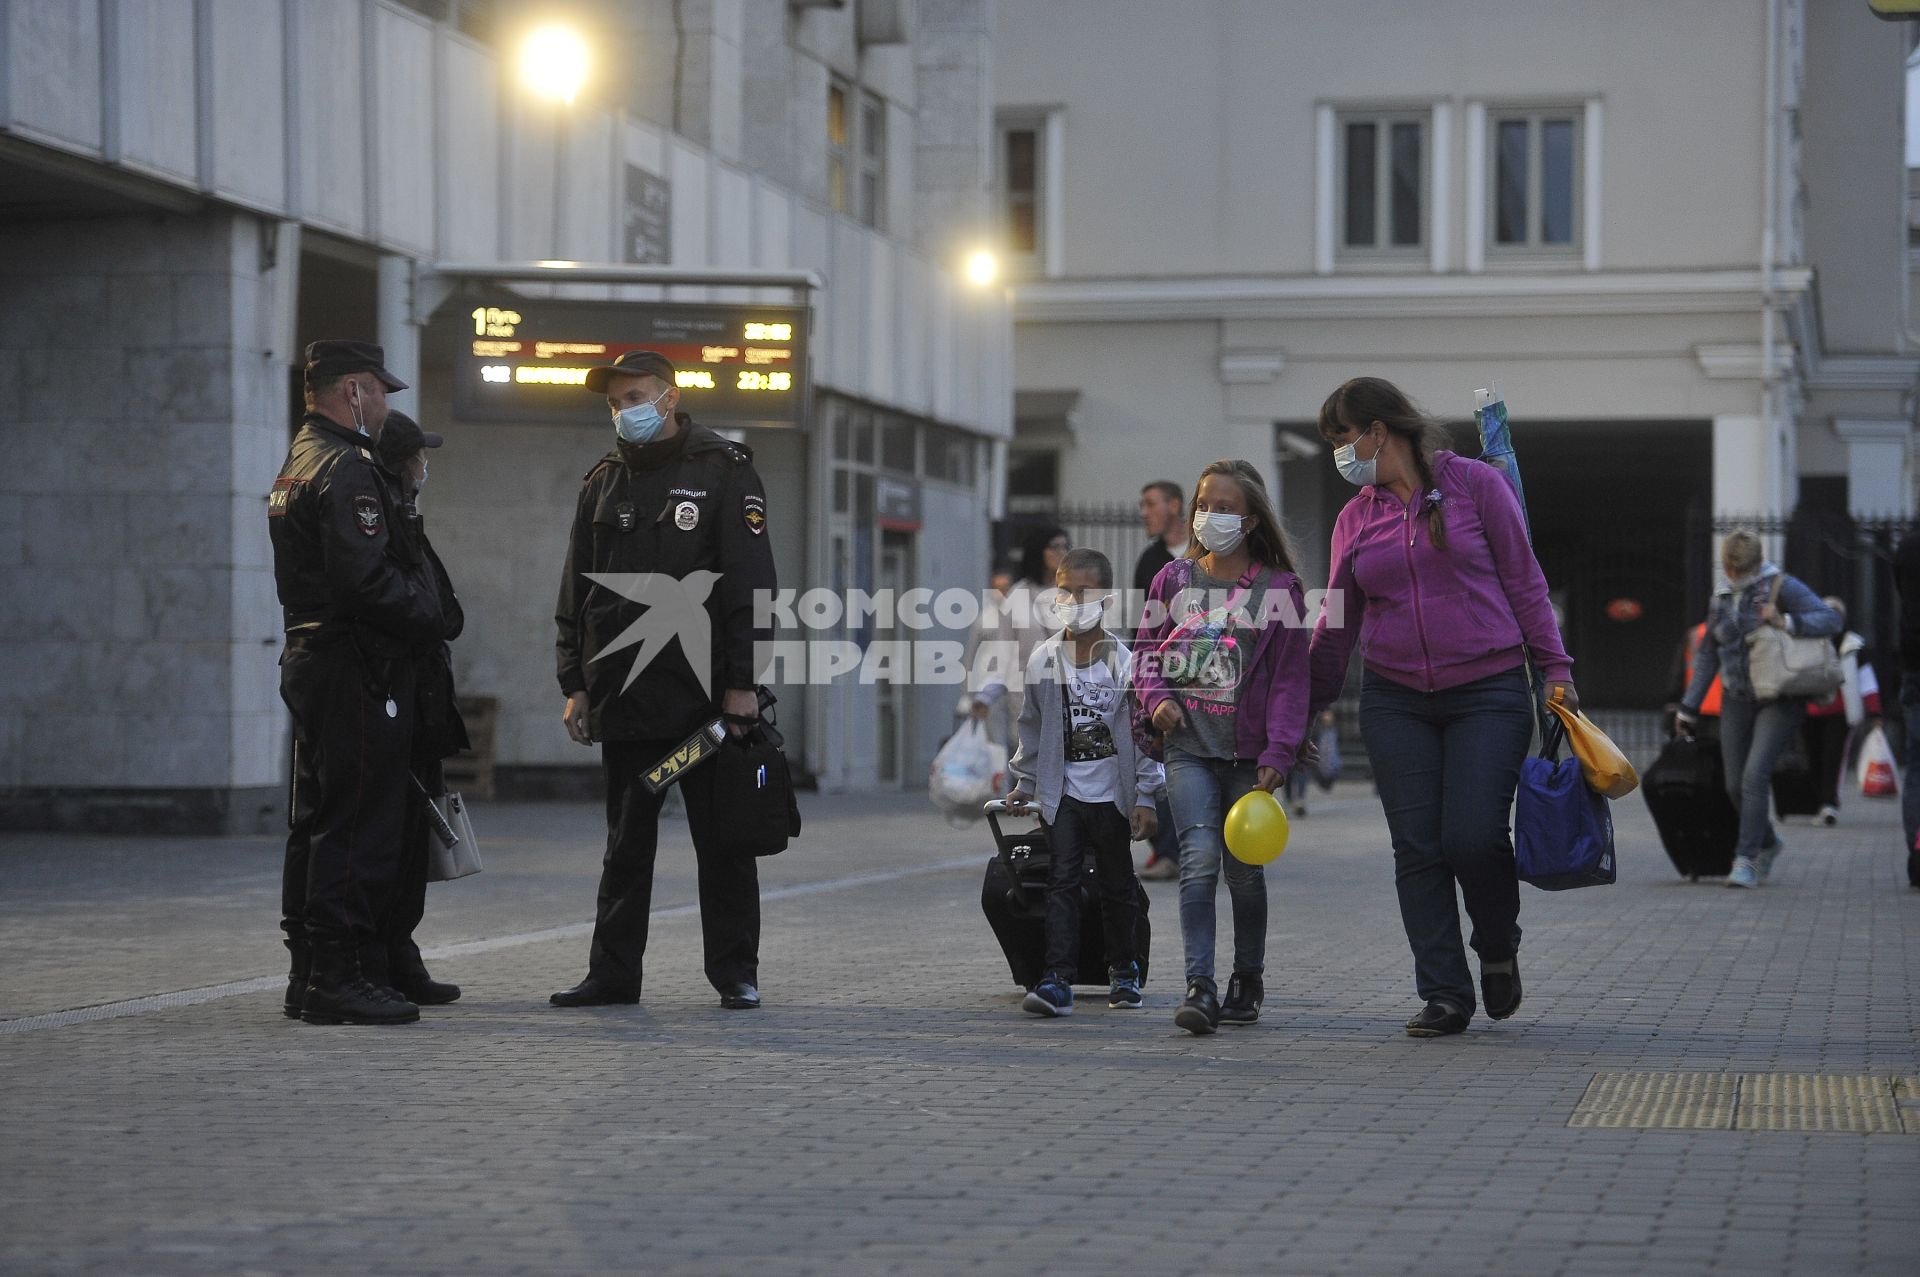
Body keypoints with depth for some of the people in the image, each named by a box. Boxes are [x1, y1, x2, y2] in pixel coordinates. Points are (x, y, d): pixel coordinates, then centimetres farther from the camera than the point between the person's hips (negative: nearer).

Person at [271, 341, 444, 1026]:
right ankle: (336, 976, -9)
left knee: (317, 825, 13)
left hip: (309, 656, 11)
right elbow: (367, 579, -23)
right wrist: (433, 619, -9)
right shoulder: (347, 469, -14)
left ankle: (309, 972, 18)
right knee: (359, 825, -9)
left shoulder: (297, 464, 19)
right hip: (359, 671, -11)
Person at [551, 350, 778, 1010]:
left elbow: (751, 583, -6)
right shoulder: (603, 483, 13)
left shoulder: (724, 471, -1)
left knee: (722, 842, 1)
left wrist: (742, 682, -12)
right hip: (624, 696, 5)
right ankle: (613, 973, 14)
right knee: (626, 843, 9)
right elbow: (574, 594, 15)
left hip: (705, 695, -4)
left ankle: (736, 972, 8)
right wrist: (575, 684, 8)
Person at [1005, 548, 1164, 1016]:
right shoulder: (1043, 660, 0)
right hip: (1063, 793, 1)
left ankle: (1124, 973, 29)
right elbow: (1031, 728, 12)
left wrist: (1145, 797, -4)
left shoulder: (1124, 662, -6)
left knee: (1117, 886, 11)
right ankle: (1058, 981, -14)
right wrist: (1024, 784, 14)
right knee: (1062, 881, -9)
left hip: (1113, 794, -1)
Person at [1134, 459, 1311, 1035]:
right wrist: (1156, 696, -3)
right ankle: (1200, 987, -18)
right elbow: (1147, 649, 17)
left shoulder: (1277, 588, -1)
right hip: (1188, 745, 1)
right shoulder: (1174, 578, 7)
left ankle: (1248, 980, 27)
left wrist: (1278, 752, -10)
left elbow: (1289, 678, -3)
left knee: (1244, 870, 8)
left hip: (1246, 750, -1)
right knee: (1199, 858, -14)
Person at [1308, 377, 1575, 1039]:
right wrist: (1303, 707, 16)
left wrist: (1555, 670, -2)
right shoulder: (1355, 518, 10)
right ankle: (1444, 995, 6)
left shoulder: (1475, 483, 0)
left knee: (1473, 837, -13)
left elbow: (1524, 582, 3)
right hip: (1395, 703, 4)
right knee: (1418, 848, -1)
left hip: (1488, 692, -4)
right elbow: (1337, 624, 16)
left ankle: (1498, 949, 17)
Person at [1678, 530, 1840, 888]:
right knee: (1736, 785, 7)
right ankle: (1768, 843, 33)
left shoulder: (1782, 587, -9)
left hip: (1780, 700, -6)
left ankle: (1745, 860, -16)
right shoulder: (1721, 598, 8)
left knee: (1755, 776, -19)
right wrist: (1689, 707, 14)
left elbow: (1831, 620, -18)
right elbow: (1708, 657, 15)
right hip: (1737, 701, 6)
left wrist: (1786, 622, -32)